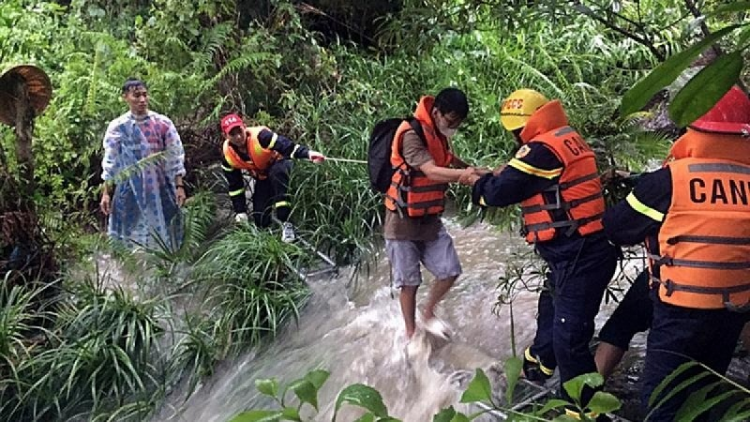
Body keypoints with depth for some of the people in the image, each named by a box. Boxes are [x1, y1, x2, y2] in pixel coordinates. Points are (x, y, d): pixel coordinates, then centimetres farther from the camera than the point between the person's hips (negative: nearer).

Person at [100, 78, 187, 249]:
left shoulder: (163, 123, 0)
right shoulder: (117, 127, -1)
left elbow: (175, 156, 2)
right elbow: (110, 162, 3)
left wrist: (179, 186, -4)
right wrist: (106, 193, 0)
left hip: (160, 190, 1)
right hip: (130, 191, 0)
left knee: (163, 236, 7)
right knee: (131, 237, 3)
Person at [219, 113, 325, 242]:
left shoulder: (259, 135, -32)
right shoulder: (227, 154, -16)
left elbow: (286, 145, -46)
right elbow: (235, 186, -5)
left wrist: (307, 153, -64)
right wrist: (240, 212, -6)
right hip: (262, 178, 5)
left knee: (277, 172, -43)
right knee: (261, 221, -5)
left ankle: (286, 223, -39)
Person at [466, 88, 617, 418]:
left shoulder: (542, 149, -19)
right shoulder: (567, 140, 12)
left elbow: (499, 192, -14)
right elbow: (521, 179, 21)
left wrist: (478, 183, 6)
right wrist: (494, 177, 13)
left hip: (579, 258, -11)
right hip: (581, 251, 11)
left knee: (569, 337, -5)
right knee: (551, 307, 29)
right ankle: (538, 364, 52)